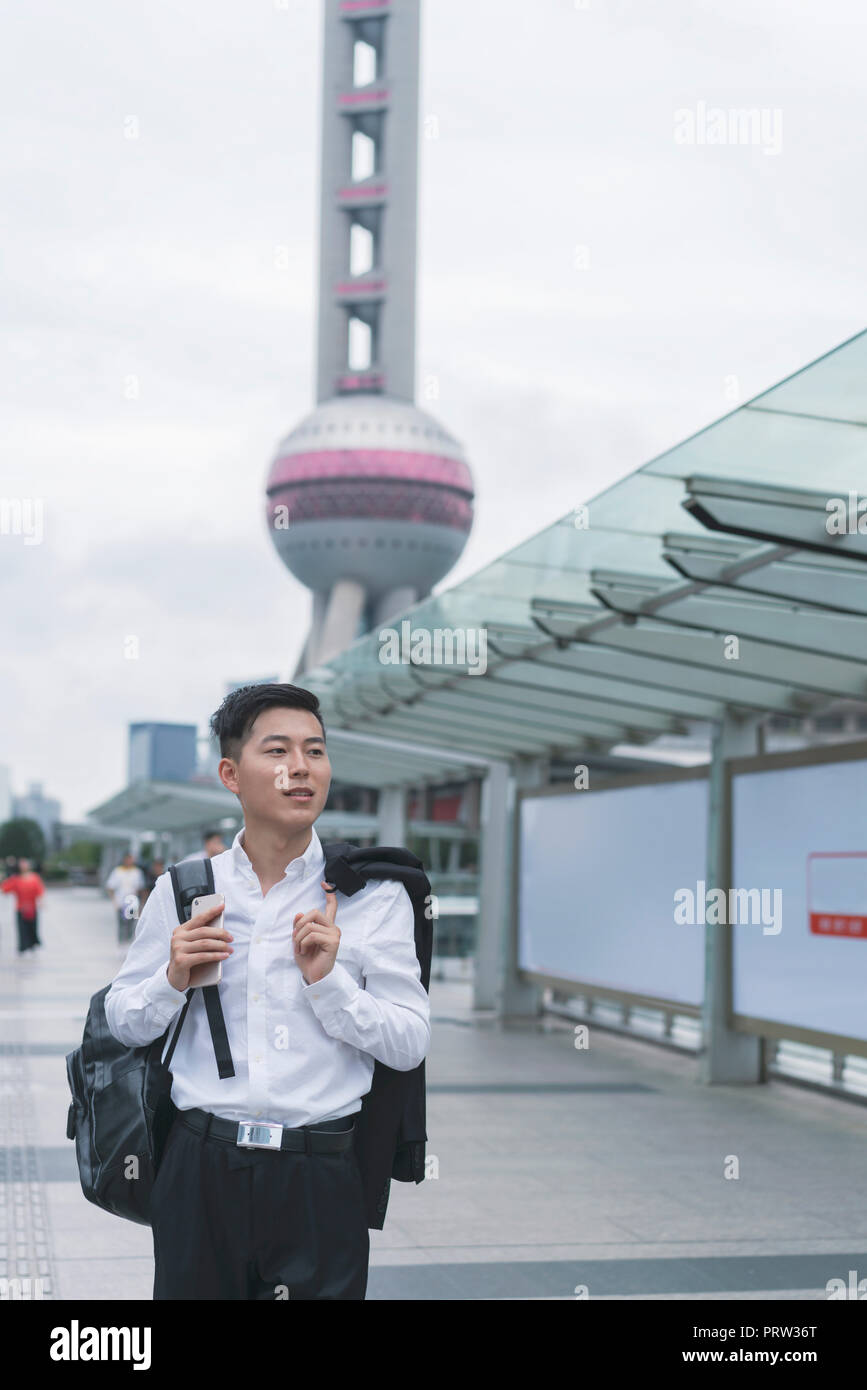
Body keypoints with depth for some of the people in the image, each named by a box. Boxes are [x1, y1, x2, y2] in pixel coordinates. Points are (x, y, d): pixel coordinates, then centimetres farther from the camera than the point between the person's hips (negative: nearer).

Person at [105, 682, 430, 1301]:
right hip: (201, 1173, 1)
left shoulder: (375, 896, 0)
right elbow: (123, 1024, 10)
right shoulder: (181, 891, 5)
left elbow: (410, 1046, -3)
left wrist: (327, 979, -15)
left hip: (319, 1182, -1)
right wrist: (174, 978, -8)